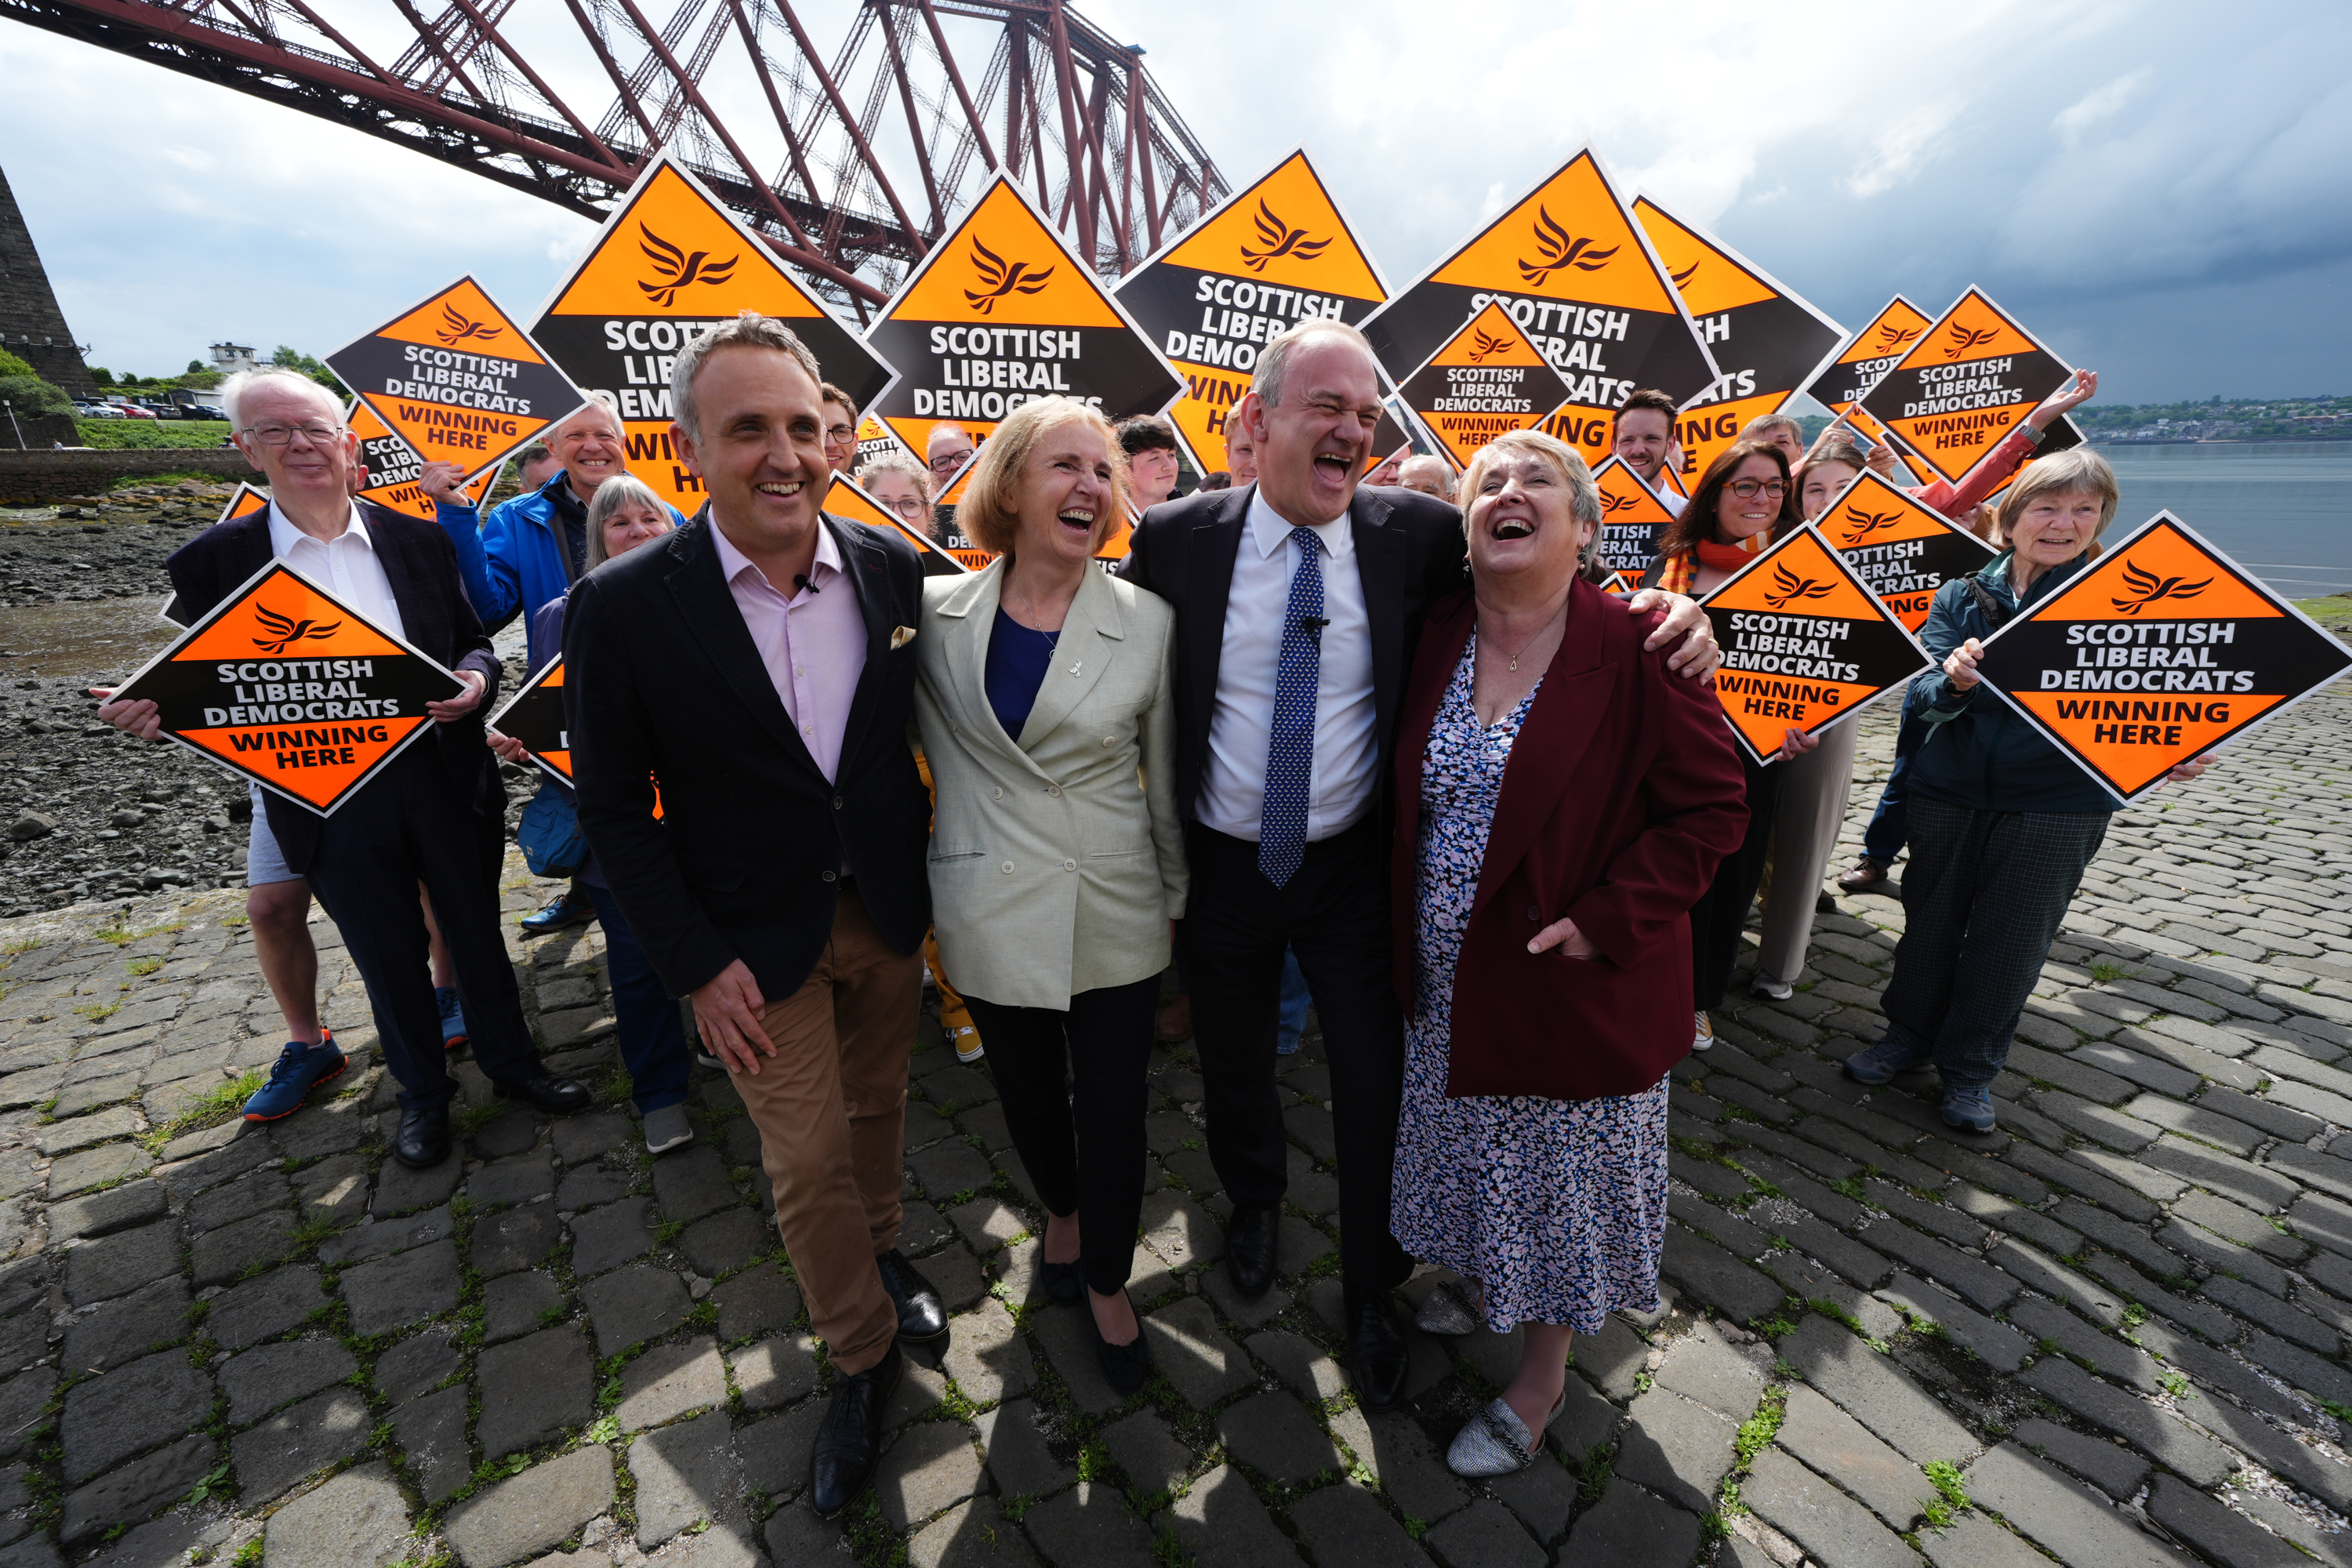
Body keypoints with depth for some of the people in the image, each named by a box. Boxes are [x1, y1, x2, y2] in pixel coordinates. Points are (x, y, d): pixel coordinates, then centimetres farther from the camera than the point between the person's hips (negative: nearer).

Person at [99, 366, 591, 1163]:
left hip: (444, 781, 1)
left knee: (477, 932, 14)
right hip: (332, 805, -1)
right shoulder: (214, 561, -2)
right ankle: (422, 1091, 36)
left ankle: (511, 1062, 35)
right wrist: (161, 711, -19)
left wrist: (475, 678, -14)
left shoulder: (418, 539, 2)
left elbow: (474, 643, 7)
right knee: (389, 957, 15)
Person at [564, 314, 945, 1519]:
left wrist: (932, 870, 2)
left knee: (877, 1102, 23)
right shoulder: (625, 605, -15)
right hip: (759, 942, -2)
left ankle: (881, 1251, 52)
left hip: (887, 910, 3)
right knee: (806, 1162, 8)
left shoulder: (892, 569, -7)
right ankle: (861, 1355, 34)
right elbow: (612, 808, -9)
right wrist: (696, 965, -11)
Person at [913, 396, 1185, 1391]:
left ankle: (1107, 1283, 39)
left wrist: (1178, 897, 7)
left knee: (1114, 1110, 10)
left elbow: (1165, 775, 1)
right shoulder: (937, 612, -6)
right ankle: (1062, 1212, 55)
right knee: (1028, 1094, 21)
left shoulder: (1148, 620, -7)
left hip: (1115, 915, -1)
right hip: (993, 916, 2)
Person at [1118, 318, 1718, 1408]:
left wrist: (1663, 612, -18)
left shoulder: (1419, 534, -9)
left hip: (1354, 868, 0)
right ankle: (1256, 1202, 57)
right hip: (1221, 868, 1)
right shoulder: (1174, 539, -10)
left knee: (1376, 1091, 11)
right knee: (1233, 1066, 22)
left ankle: (1370, 1298, 41)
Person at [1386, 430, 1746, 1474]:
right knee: (1472, 1147, 25)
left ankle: (1540, 1378, 40)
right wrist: (1412, 935, 3)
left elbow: (1712, 807, -12)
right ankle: (1479, 1280, 54)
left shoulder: (1635, 645, -16)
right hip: (1449, 982, 5)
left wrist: (1606, 920, -19)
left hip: (1571, 983, -4)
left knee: (1560, 1177, 16)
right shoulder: (1435, 634, -2)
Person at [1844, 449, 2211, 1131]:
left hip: (2057, 804, -1)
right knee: (1930, 919, 12)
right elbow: (1924, 697, -7)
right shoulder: (1961, 596, 0)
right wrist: (1955, 683, -30)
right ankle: (1909, 1034, 32)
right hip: (1949, 792, 1)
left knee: (2011, 939, 7)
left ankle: (1970, 1068, 24)